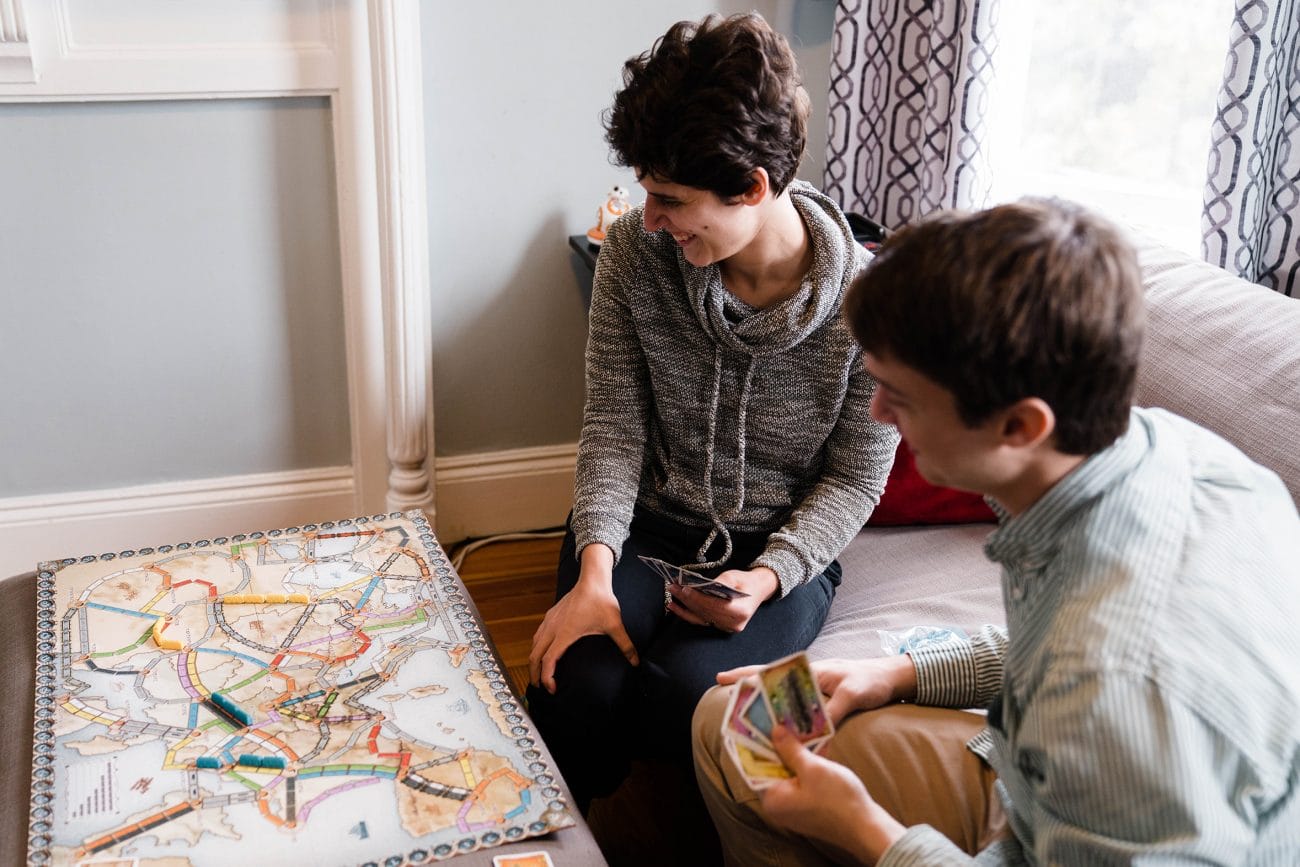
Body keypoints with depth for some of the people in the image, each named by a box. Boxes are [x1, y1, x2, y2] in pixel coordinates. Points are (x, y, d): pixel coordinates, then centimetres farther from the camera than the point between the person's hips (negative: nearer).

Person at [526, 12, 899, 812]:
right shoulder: (635, 252, -9)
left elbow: (853, 479, -7)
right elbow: (614, 427, -8)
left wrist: (766, 579, -23)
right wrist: (595, 571, -22)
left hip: (783, 551, -2)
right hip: (644, 529, 2)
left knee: (684, 691, -31)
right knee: (580, 685, -27)